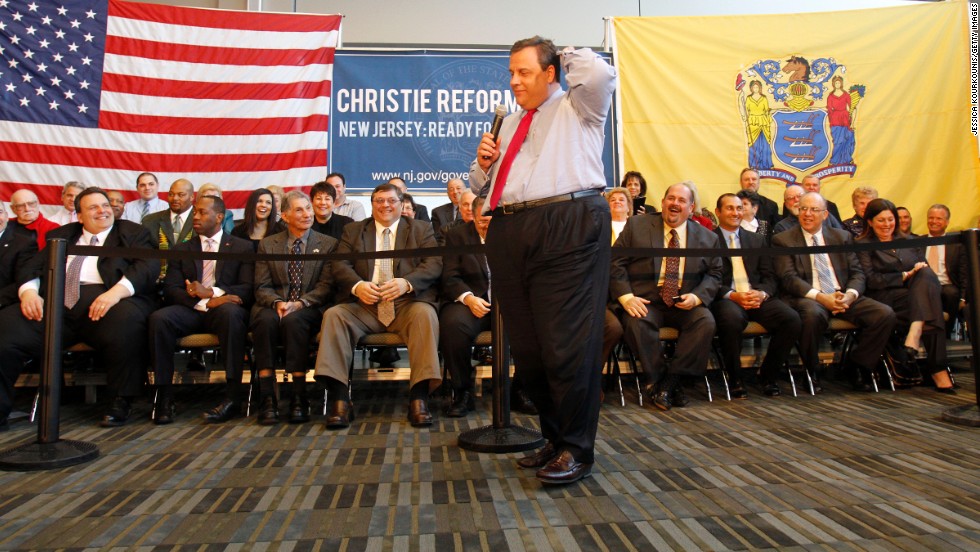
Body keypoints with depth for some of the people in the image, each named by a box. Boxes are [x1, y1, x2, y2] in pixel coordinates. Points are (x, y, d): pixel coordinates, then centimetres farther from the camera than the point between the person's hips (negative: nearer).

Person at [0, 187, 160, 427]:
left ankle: (122, 402, -24)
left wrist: (115, 292, -19)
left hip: (104, 298, -4)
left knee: (126, 319, -38)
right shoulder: (60, 235, 30)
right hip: (55, 301, 4)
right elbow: (33, 266, 21)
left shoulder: (134, 233, 17)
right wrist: (28, 290, -5)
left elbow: (149, 266, 0)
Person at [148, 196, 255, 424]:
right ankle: (164, 398, -24)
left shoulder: (242, 247, 14)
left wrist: (211, 292, -15)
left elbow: (247, 290, 2)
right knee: (159, 318, -29)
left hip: (224, 309, -2)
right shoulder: (181, 250, 21)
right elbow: (170, 289, 7)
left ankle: (233, 397, -38)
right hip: (191, 310, 3)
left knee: (231, 312, -38)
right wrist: (204, 302, -13)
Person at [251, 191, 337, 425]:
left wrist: (301, 303, -15)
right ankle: (267, 399, -31)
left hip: (308, 309, -1)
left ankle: (299, 399, -33)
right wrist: (277, 302, -15)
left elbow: (326, 286, 2)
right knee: (265, 319, -33)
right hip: (273, 307, 2)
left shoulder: (328, 244, 11)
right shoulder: (267, 244, 15)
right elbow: (262, 287, 7)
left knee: (294, 320, -36)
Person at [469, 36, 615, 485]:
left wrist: (565, 56, 9)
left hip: (569, 229, -6)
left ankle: (576, 450, 6)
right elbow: (481, 187, 33)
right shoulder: (510, 124, 28)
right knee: (526, 346, 8)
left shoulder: (578, 108, 12)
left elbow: (601, 73, -11)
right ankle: (555, 437, 24)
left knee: (567, 344, -9)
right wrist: (483, 162, 10)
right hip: (509, 233, 7)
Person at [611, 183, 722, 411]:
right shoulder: (636, 226, 7)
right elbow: (616, 262, 1)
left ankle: (671, 381, -16)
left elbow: (714, 274, 12)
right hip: (645, 300, -2)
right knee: (636, 323, -33)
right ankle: (655, 379, -12)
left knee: (706, 322, -27)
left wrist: (696, 296, -10)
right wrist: (626, 297, -14)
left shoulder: (708, 237, 12)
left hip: (685, 303, 2)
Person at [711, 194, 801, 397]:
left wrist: (762, 293, -8)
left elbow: (769, 276, 14)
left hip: (758, 297, 5)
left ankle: (768, 374, -1)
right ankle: (734, 378, -14)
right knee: (733, 318, -39)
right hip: (726, 299, -4)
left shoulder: (757, 240, 21)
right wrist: (732, 295, -19)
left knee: (792, 319, -23)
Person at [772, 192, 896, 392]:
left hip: (843, 297, 5)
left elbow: (857, 273, 11)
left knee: (885, 314, -18)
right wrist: (820, 297, -21)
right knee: (813, 313, -39)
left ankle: (857, 365, 3)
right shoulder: (783, 240, 5)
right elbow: (788, 278, -7)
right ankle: (811, 372, -14)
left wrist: (849, 295, -11)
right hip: (807, 298, -4)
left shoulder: (842, 237, 18)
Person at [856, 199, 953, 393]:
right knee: (931, 313, -32)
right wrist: (905, 276, -13)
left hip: (918, 291, 5)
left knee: (926, 274, -31)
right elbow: (870, 280, -6)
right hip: (884, 300, -4)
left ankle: (915, 332, -45)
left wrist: (920, 271, -9)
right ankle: (938, 370, -35)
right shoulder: (863, 245, 7)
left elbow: (925, 268, 17)